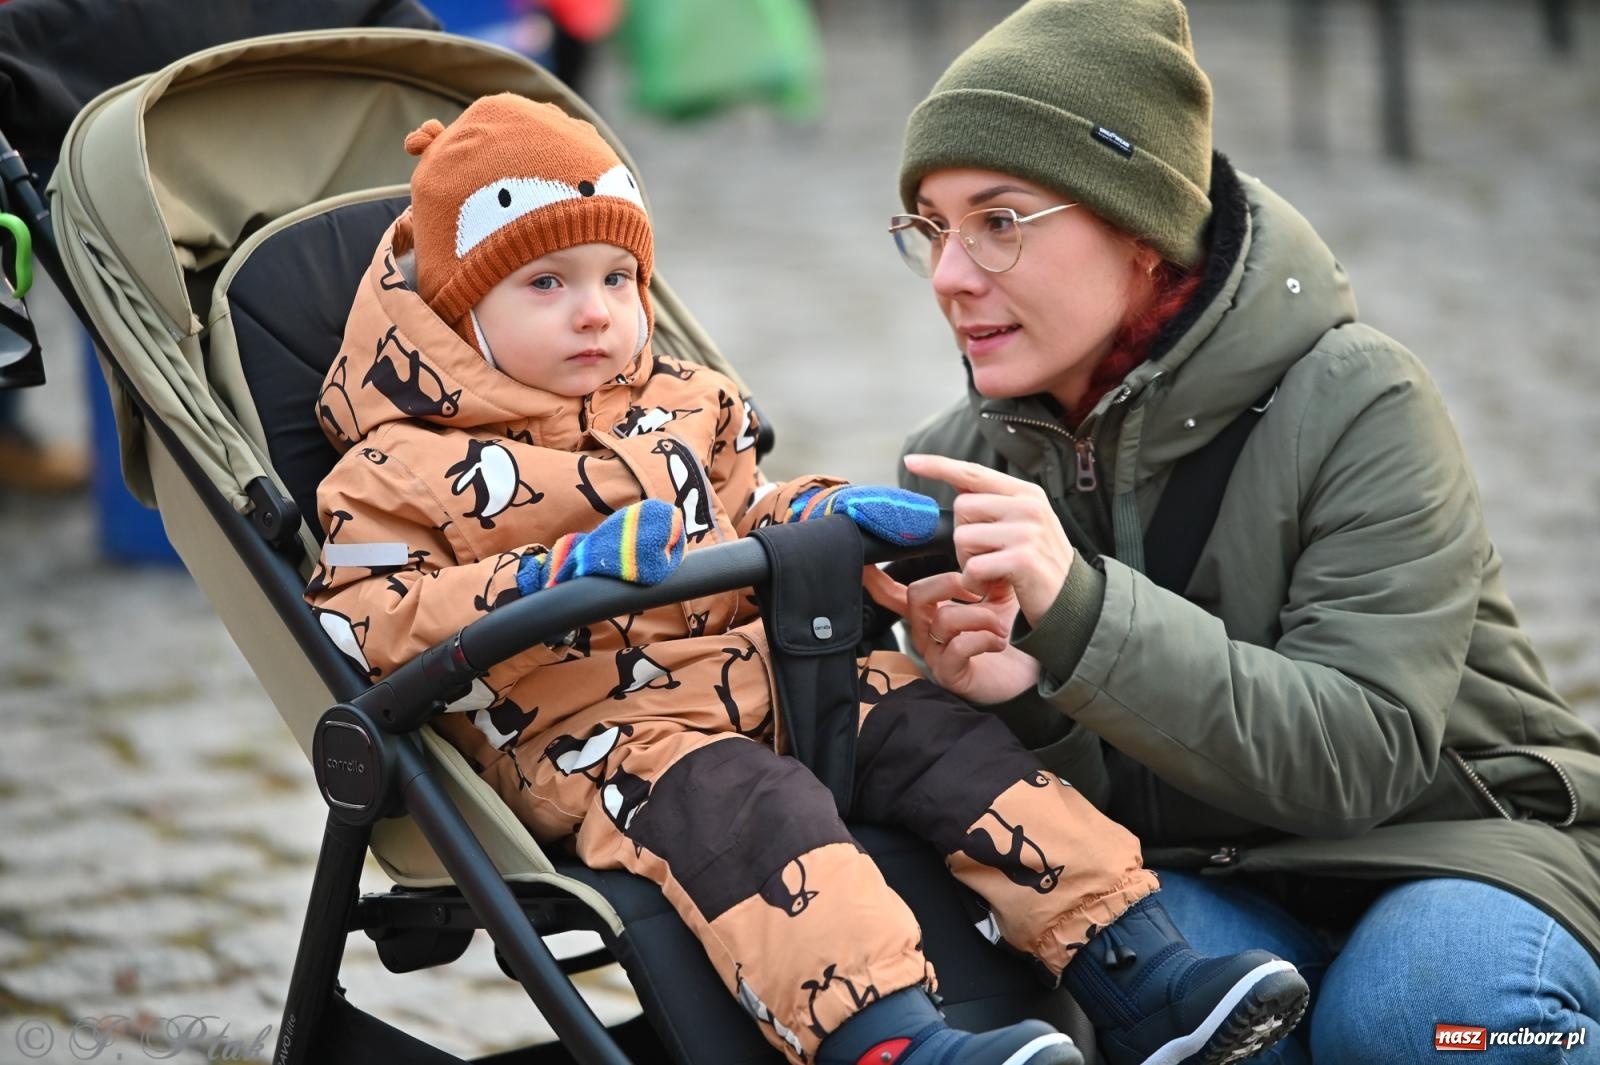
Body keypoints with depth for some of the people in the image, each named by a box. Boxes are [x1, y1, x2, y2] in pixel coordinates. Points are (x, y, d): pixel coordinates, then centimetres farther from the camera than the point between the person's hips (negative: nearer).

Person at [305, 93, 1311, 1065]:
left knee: (942, 730, -11)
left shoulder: (681, 408, 19)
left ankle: (1142, 975, -16)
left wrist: (830, 514, 4)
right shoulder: (406, 471, -1)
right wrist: (558, 579, -23)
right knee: (745, 805, -34)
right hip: (586, 724, -6)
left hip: (762, 661, 7)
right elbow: (361, 624, -11)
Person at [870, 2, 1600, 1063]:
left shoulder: (1359, 406, -14)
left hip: (1464, 841, -2)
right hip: (1201, 876, 2)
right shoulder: (956, 463, 0)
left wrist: (1079, 610, -35)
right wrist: (1014, 702, -24)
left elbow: (1366, 755, -24)